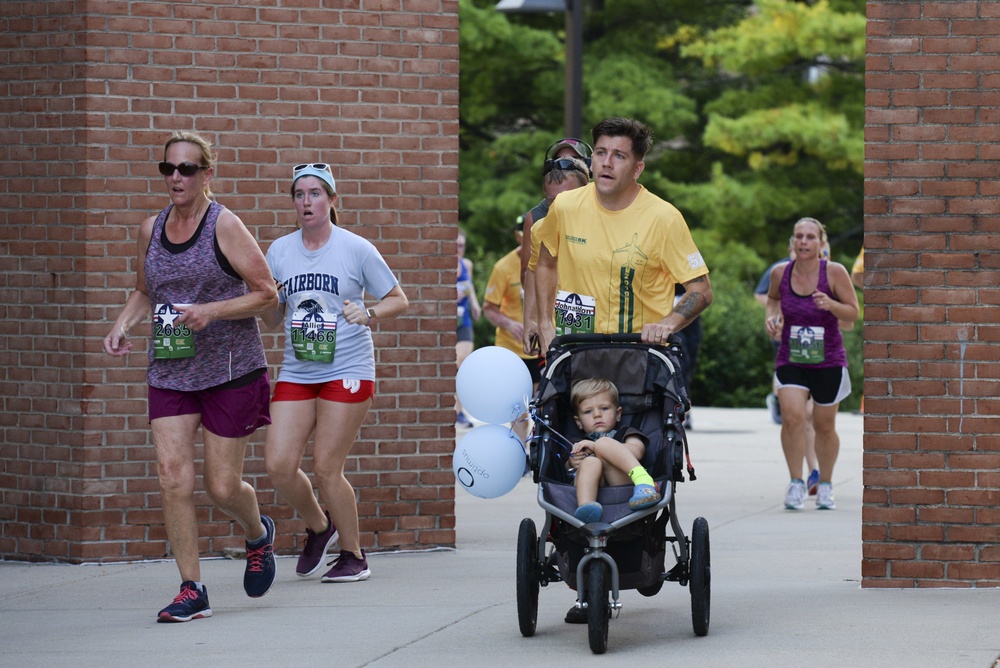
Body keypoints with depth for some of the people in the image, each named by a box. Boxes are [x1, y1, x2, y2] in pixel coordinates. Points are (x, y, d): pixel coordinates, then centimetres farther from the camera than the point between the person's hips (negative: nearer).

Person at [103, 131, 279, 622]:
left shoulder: (225, 226, -9)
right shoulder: (150, 230, 7)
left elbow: (267, 294, -8)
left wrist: (211, 311, -21)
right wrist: (123, 324, 3)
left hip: (230, 372, -4)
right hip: (169, 374, 4)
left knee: (222, 486, -1)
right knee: (172, 476, -10)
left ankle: (258, 535, 35)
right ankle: (192, 591, -4)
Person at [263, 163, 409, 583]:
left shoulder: (356, 249, -2)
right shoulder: (280, 251, 7)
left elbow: (398, 301, 4)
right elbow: (271, 319, 12)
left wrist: (369, 313, -15)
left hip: (347, 371, -4)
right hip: (295, 372, 4)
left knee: (326, 469, -8)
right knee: (278, 465, -7)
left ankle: (354, 556, 11)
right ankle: (317, 526, 22)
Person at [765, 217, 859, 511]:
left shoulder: (834, 272, -11)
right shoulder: (780, 273, -4)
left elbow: (853, 313, -6)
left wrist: (831, 305, -25)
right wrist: (772, 316, -2)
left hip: (828, 361, -1)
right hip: (790, 360, 1)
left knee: (824, 426, 9)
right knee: (792, 416, -21)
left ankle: (825, 485, 30)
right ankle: (796, 483, -9)